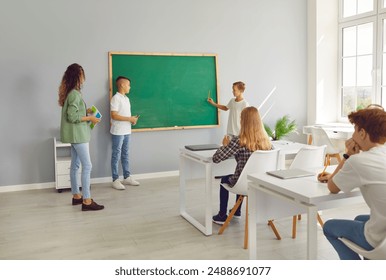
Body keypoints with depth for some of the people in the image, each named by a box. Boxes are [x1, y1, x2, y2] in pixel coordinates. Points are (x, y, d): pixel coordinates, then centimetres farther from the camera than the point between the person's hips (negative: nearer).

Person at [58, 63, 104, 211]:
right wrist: (90, 118, -13)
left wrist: (86, 111, 12)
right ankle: (87, 201, -6)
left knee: (75, 165, 14)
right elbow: (73, 117, -22)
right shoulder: (75, 94, -18)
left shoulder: (69, 92, 12)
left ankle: (76, 196, 23)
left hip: (75, 134, 10)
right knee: (87, 166, -8)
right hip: (78, 134, -10)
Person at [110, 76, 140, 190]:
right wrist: (129, 119, -18)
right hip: (118, 132, -8)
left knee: (125, 155, 14)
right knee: (116, 156, -1)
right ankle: (115, 180, 6)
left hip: (127, 131, 8)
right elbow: (114, 115, -19)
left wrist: (132, 118, 0)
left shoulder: (126, 98, 14)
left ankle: (127, 177, 22)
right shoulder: (116, 98, -12)